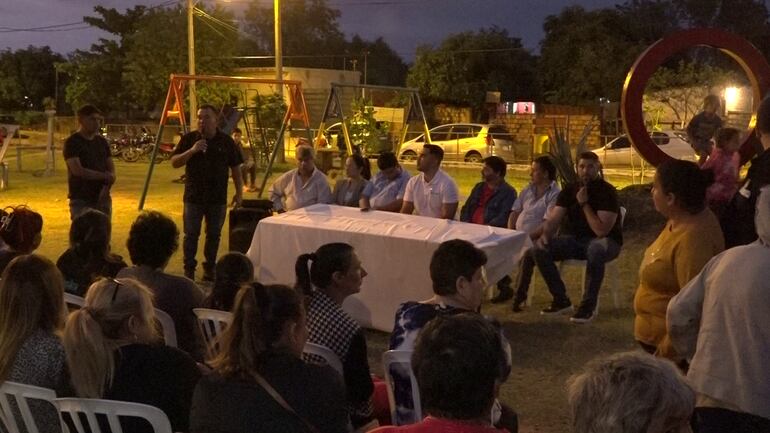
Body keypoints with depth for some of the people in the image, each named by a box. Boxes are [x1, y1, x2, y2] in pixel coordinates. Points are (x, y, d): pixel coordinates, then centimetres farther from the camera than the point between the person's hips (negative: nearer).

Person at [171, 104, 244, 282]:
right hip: (193, 197, -1)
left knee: (213, 235, 8)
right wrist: (191, 151, -18)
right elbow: (174, 162, -2)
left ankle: (209, 268, 21)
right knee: (191, 235, 2)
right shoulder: (189, 139, 1)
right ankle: (189, 270, 12)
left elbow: (235, 168, 8)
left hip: (218, 198, 1)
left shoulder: (226, 141, 2)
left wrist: (239, 192, 5)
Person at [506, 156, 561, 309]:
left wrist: (528, 237, -21)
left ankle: (520, 295, -23)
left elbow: (548, 224, -17)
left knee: (526, 254, -36)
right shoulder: (528, 190, 15)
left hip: (537, 239, -7)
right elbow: (515, 212, 15)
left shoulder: (555, 194, -8)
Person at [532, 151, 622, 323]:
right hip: (575, 239, 6)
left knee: (596, 250, -43)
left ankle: (589, 305, -27)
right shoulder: (569, 190, 4)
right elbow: (554, 219, -1)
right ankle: (561, 299, -4)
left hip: (604, 241, -5)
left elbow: (601, 231, -22)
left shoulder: (607, 192, -14)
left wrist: (584, 204, -22)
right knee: (539, 249, -17)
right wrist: (545, 235, -22)